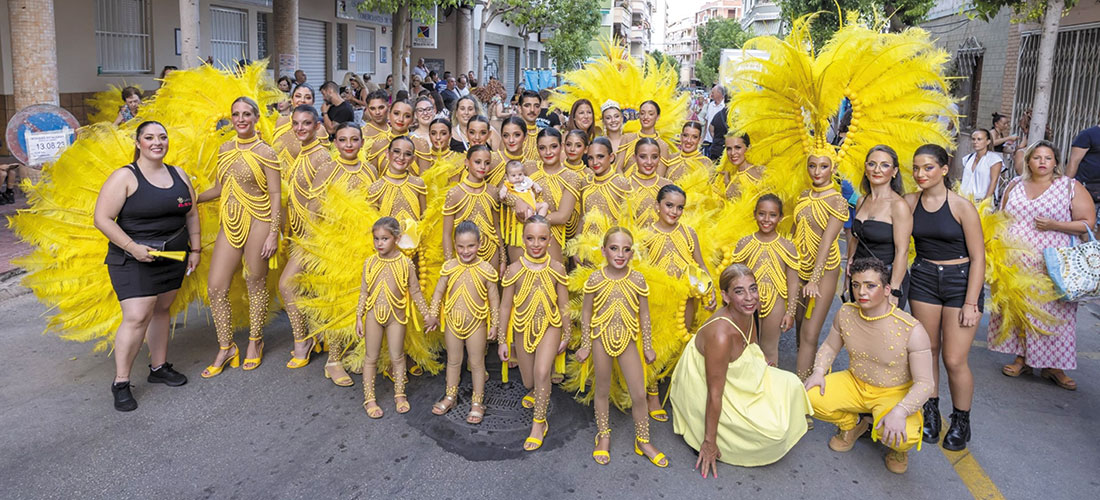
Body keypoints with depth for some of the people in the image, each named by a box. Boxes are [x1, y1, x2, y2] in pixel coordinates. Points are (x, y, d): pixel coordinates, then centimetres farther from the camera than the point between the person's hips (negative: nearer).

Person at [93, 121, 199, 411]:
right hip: (134, 260, -6)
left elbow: (191, 214, 15)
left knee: (161, 310, 14)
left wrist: (195, 249, 10)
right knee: (137, 319, -11)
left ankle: (158, 367, 28)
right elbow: (102, 219, -13)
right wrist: (132, 247, -20)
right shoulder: (124, 177, -10)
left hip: (173, 258, 6)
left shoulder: (178, 175, 8)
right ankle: (121, 383, 0)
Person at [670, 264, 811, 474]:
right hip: (702, 392, -9)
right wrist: (709, 443, -21)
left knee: (791, 385, 3)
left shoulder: (750, 311, -12)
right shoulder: (720, 335, -36)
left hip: (737, 376, 9)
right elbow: (715, 395, -29)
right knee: (772, 428, -16)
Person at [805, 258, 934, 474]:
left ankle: (899, 448, 8)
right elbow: (830, 346, 8)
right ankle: (851, 424, 13)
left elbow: (924, 383, -22)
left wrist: (900, 411, -38)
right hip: (855, 384, 4)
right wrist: (818, 371, -13)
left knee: (902, 435, -35)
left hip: (895, 393, -4)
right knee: (810, 397, -21)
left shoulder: (911, 329, -24)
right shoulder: (846, 313, -10)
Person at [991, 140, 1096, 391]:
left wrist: (1054, 225, -16)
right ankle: (1022, 358, 19)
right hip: (1015, 264, 4)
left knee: (1052, 312, -2)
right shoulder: (1015, 186, 11)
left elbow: (1087, 223, -3)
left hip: (1052, 265, -3)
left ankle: (1052, 366, 9)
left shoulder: (1071, 187, 1)